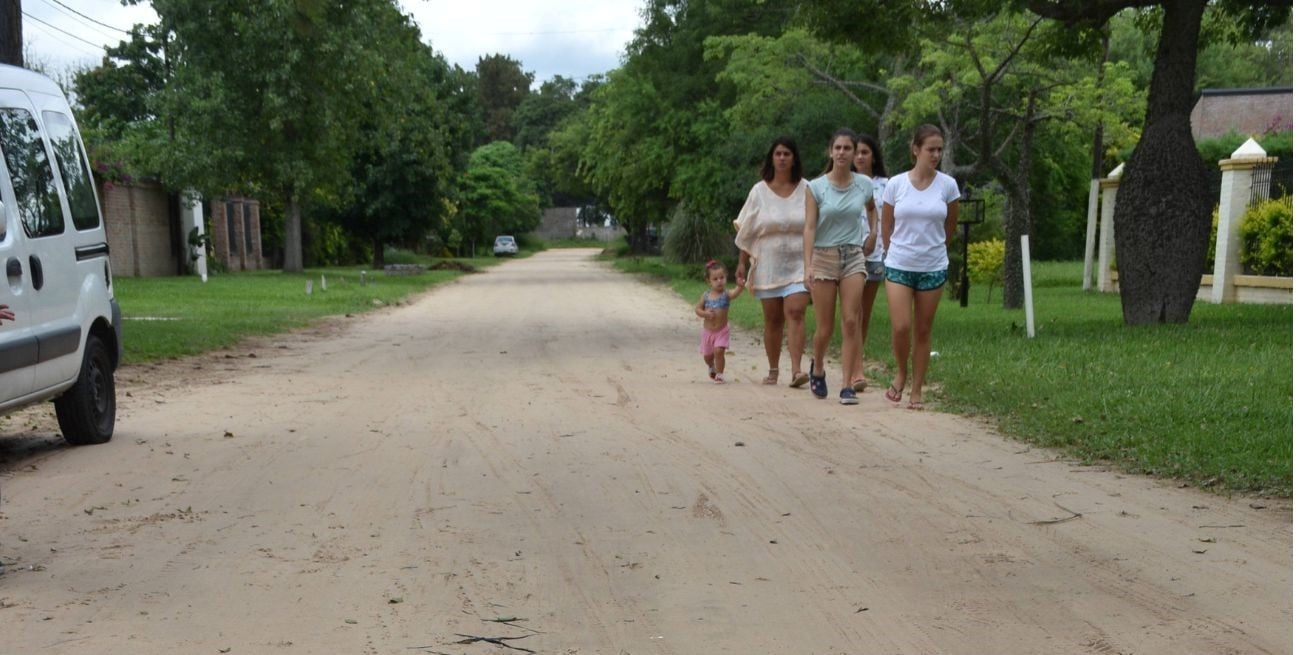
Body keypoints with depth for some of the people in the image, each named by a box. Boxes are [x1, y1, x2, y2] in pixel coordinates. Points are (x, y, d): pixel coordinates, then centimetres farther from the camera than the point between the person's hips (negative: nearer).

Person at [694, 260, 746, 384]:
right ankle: (712, 367, 49)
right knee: (707, 355, 15)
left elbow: (737, 291, -35)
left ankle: (719, 375, 1)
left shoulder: (727, 294, -14)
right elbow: (697, 309, 2)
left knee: (719, 351, -18)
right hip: (708, 331, 3)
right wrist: (705, 313, -19)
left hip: (722, 330, -3)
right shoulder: (706, 296, -4)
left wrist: (741, 285, -57)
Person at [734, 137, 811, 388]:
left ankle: (796, 370, -21)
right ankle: (773, 370, 19)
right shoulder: (759, 191, 4)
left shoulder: (806, 190, 3)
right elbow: (747, 230, 6)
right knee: (772, 319, 7)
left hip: (798, 264, -1)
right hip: (768, 263, 1)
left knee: (796, 313, -16)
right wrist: (742, 263, 2)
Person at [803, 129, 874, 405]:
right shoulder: (816, 187, -4)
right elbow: (809, 227, -8)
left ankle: (848, 386, -5)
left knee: (851, 322, -9)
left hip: (853, 257, 2)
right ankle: (817, 368, 32)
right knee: (825, 328, 2)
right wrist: (808, 265, -16)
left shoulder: (864, 184, 2)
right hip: (823, 257, -1)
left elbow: (873, 212, 22)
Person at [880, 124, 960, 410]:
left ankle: (916, 391, 16)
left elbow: (950, 227, 10)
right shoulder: (895, 184, -5)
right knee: (901, 328, -10)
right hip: (898, 267, -1)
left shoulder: (947, 185, -3)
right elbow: (886, 226, 7)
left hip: (933, 268, 1)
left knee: (923, 331, 6)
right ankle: (901, 373, 18)